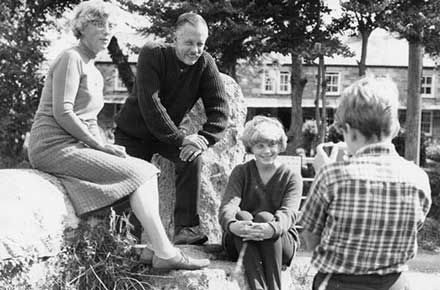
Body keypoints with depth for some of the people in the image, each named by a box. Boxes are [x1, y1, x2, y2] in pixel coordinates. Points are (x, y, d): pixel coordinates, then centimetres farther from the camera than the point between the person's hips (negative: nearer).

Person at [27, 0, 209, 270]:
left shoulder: (95, 73, 21)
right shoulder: (71, 59, -8)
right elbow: (62, 113, -17)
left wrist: (106, 147, 4)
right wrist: (101, 145, -15)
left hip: (78, 145, 9)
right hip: (55, 146, -9)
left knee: (147, 170, -5)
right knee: (137, 173, -18)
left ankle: (161, 247, -9)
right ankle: (165, 253, -18)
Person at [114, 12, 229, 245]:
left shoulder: (205, 64, -14)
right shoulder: (152, 55, -25)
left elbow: (219, 108, -17)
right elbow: (149, 105, -33)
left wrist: (203, 139, -34)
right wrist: (181, 139, -37)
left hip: (169, 132, 2)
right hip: (133, 132, -2)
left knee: (192, 159, -25)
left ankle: (186, 228, -20)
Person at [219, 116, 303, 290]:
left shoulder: (292, 178, 2)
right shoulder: (241, 172, 5)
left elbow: (288, 213, -18)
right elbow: (227, 205, -14)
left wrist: (272, 228, -43)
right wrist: (232, 225, -39)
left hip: (282, 246, -1)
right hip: (240, 244, 1)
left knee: (265, 217, -30)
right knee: (242, 216, -30)